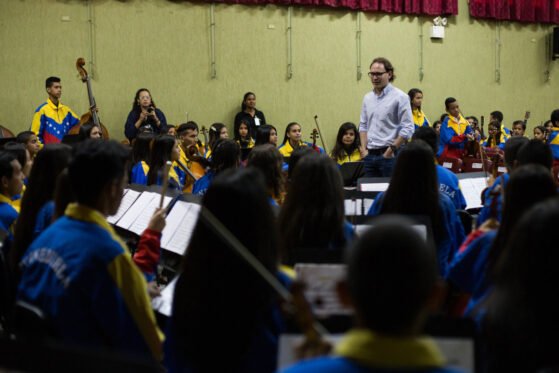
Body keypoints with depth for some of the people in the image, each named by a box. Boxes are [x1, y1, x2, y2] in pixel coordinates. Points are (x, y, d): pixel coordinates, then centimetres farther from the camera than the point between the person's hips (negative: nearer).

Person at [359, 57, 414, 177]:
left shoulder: (399, 97, -6)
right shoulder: (367, 98, 13)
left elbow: (407, 129, -11)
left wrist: (391, 150, -13)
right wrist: (364, 149, 7)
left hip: (390, 155, -6)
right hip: (370, 155, 6)